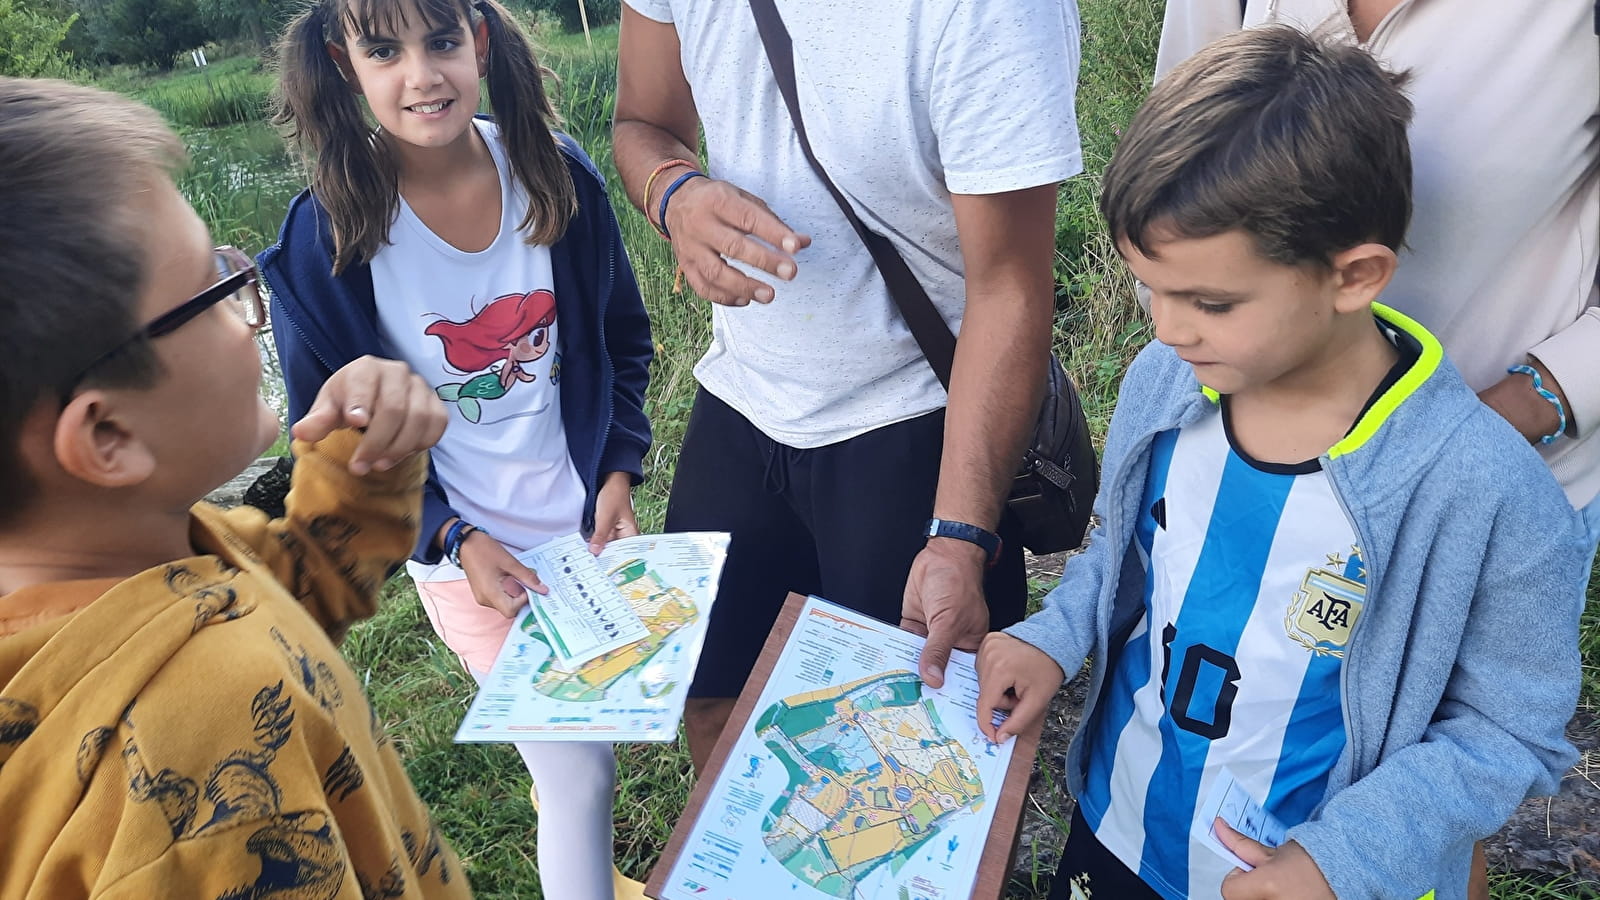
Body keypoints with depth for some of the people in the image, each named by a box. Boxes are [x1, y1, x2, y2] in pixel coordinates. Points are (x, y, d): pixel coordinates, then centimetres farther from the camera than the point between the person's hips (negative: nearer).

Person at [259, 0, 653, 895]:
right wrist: (451, 538, -16)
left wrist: (620, 474, -6)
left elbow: (625, 339, 4)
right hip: (471, 551, -3)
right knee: (582, 777, 2)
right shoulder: (326, 235, -17)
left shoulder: (556, 172, -9)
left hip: (591, 518, 4)